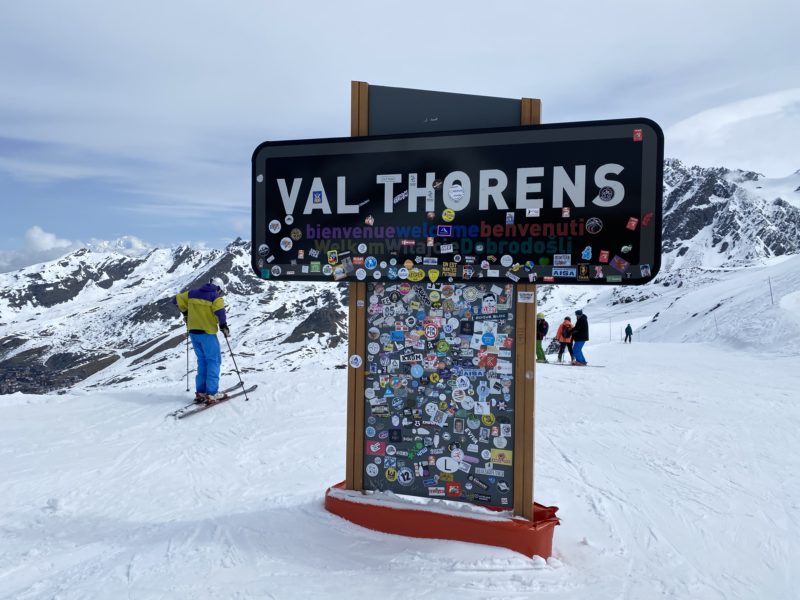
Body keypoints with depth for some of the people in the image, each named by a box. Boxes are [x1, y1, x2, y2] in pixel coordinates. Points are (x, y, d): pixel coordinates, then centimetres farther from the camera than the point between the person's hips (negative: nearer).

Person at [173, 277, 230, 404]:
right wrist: (224, 326, -14)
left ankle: (200, 392, 17)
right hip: (207, 333, -6)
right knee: (214, 361, 2)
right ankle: (212, 394, -3)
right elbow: (219, 310, -25)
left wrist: (185, 313, 27)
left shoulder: (192, 293, 11)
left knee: (202, 361, 17)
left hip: (193, 332, 6)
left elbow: (177, 299, 16)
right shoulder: (216, 297, -7)